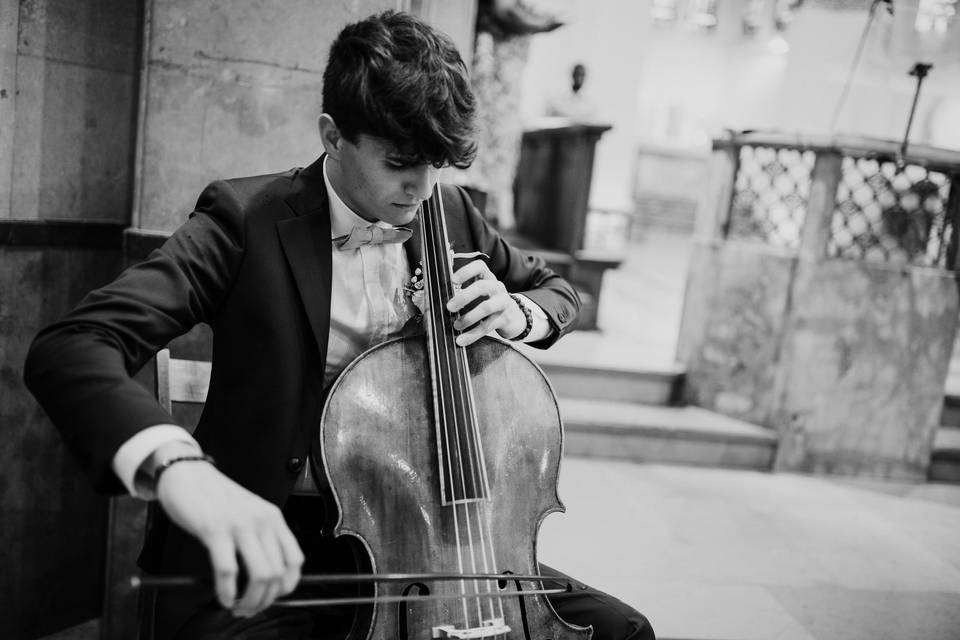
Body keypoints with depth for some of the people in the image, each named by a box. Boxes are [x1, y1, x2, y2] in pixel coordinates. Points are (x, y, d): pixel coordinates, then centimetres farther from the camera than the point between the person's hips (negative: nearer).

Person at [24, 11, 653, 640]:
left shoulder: (451, 213, 3)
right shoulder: (248, 218, -13)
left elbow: (556, 289, 19)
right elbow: (68, 349, -25)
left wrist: (517, 313, -6)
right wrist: (176, 465, -45)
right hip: (269, 543, -4)